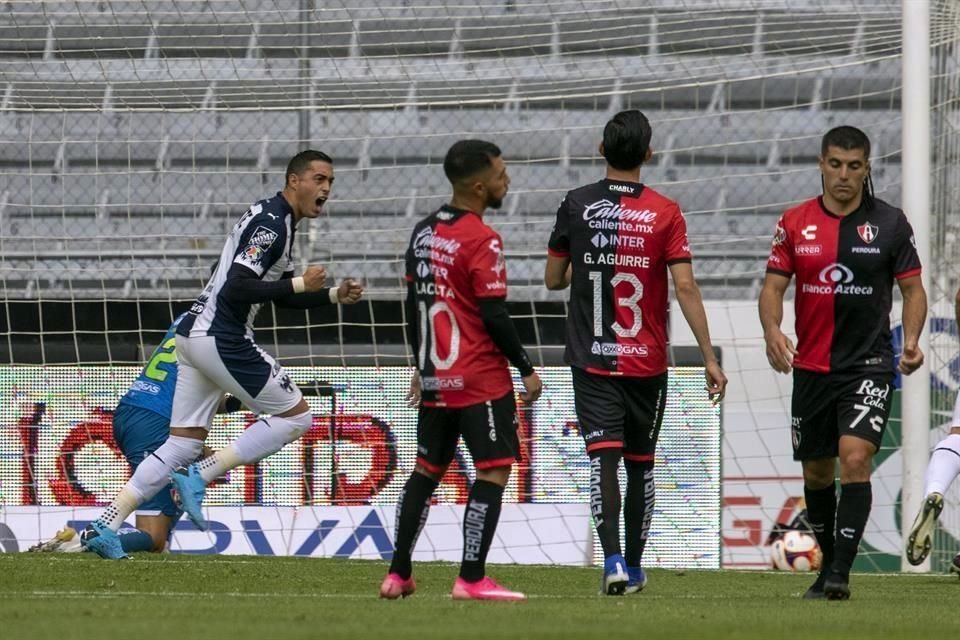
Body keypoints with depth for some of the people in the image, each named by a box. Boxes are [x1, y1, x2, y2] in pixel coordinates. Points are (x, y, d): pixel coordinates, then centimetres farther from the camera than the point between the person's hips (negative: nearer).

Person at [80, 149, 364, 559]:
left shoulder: (279, 222, 20)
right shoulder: (271, 224, -12)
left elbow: (282, 296, 29)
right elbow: (236, 289, -22)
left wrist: (334, 295, 16)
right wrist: (300, 284, -18)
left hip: (194, 336, 10)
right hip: (222, 338, -10)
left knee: (182, 444, 9)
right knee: (295, 416, 0)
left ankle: (104, 526, 1)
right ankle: (198, 477, -5)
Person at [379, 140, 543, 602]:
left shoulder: (423, 233, 9)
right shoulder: (481, 240, -15)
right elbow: (494, 316, -17)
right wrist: (526, 369, -9)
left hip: (435, 377, 8)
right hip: (481, 380, -8)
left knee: (426, 471, 16)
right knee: (493, 472, -4)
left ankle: (398, 574, 17)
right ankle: (472, 580, -10)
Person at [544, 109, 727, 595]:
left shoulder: (576, 206, -2)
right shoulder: (665, 213, -5)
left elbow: (553, 279, 7)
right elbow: (685, 288, -10)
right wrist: (709, 358, -7)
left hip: (592, 360, 0)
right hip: (647, 362, 0)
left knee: (603, 457, -7)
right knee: (640, 463, 14)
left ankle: (613, 560, -26)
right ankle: (634, 567, 23)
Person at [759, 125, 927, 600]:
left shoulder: (890, 223, -1)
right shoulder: (795, 223, 3)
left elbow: (912, 288, 4)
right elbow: (773, 286, 3)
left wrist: (911, 339, -14)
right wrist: (772, 330, -18)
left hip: (869, 365, -3)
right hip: (811, 366, 3)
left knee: (855, 459, -19)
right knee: (816, 473, 10)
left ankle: (840, 573, -20)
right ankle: (828, 565, 27)